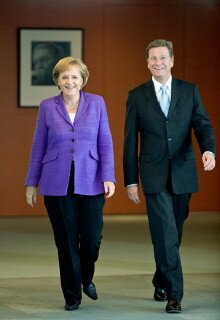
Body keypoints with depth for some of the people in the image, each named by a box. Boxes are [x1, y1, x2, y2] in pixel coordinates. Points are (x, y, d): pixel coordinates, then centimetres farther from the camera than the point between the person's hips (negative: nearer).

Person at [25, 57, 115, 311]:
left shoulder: (97, 103, 3)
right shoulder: (47, 107, 3)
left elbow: (105, 143, 3)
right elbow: (38, 147, 8)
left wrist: (108, 177, -6)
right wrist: (32, 182, 8)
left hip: (90, 183, 0)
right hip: (57, 184, 0)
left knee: (92, 238, -2)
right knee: (66, 241, 3)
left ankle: (86, 278, 29)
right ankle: (72, 296, 17)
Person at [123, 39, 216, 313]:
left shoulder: (189, 91, 6)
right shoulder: (137, 96, 3)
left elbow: (202, 124, -2)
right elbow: (130, 141, 4)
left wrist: (209, 149, -24)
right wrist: (131, 181, 1)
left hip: (183, 174, 2)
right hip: (154, 175, -2)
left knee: (173, 234, 12)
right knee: (166, 235, -11)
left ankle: (162, 282, 31)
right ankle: (174, 293, -8)